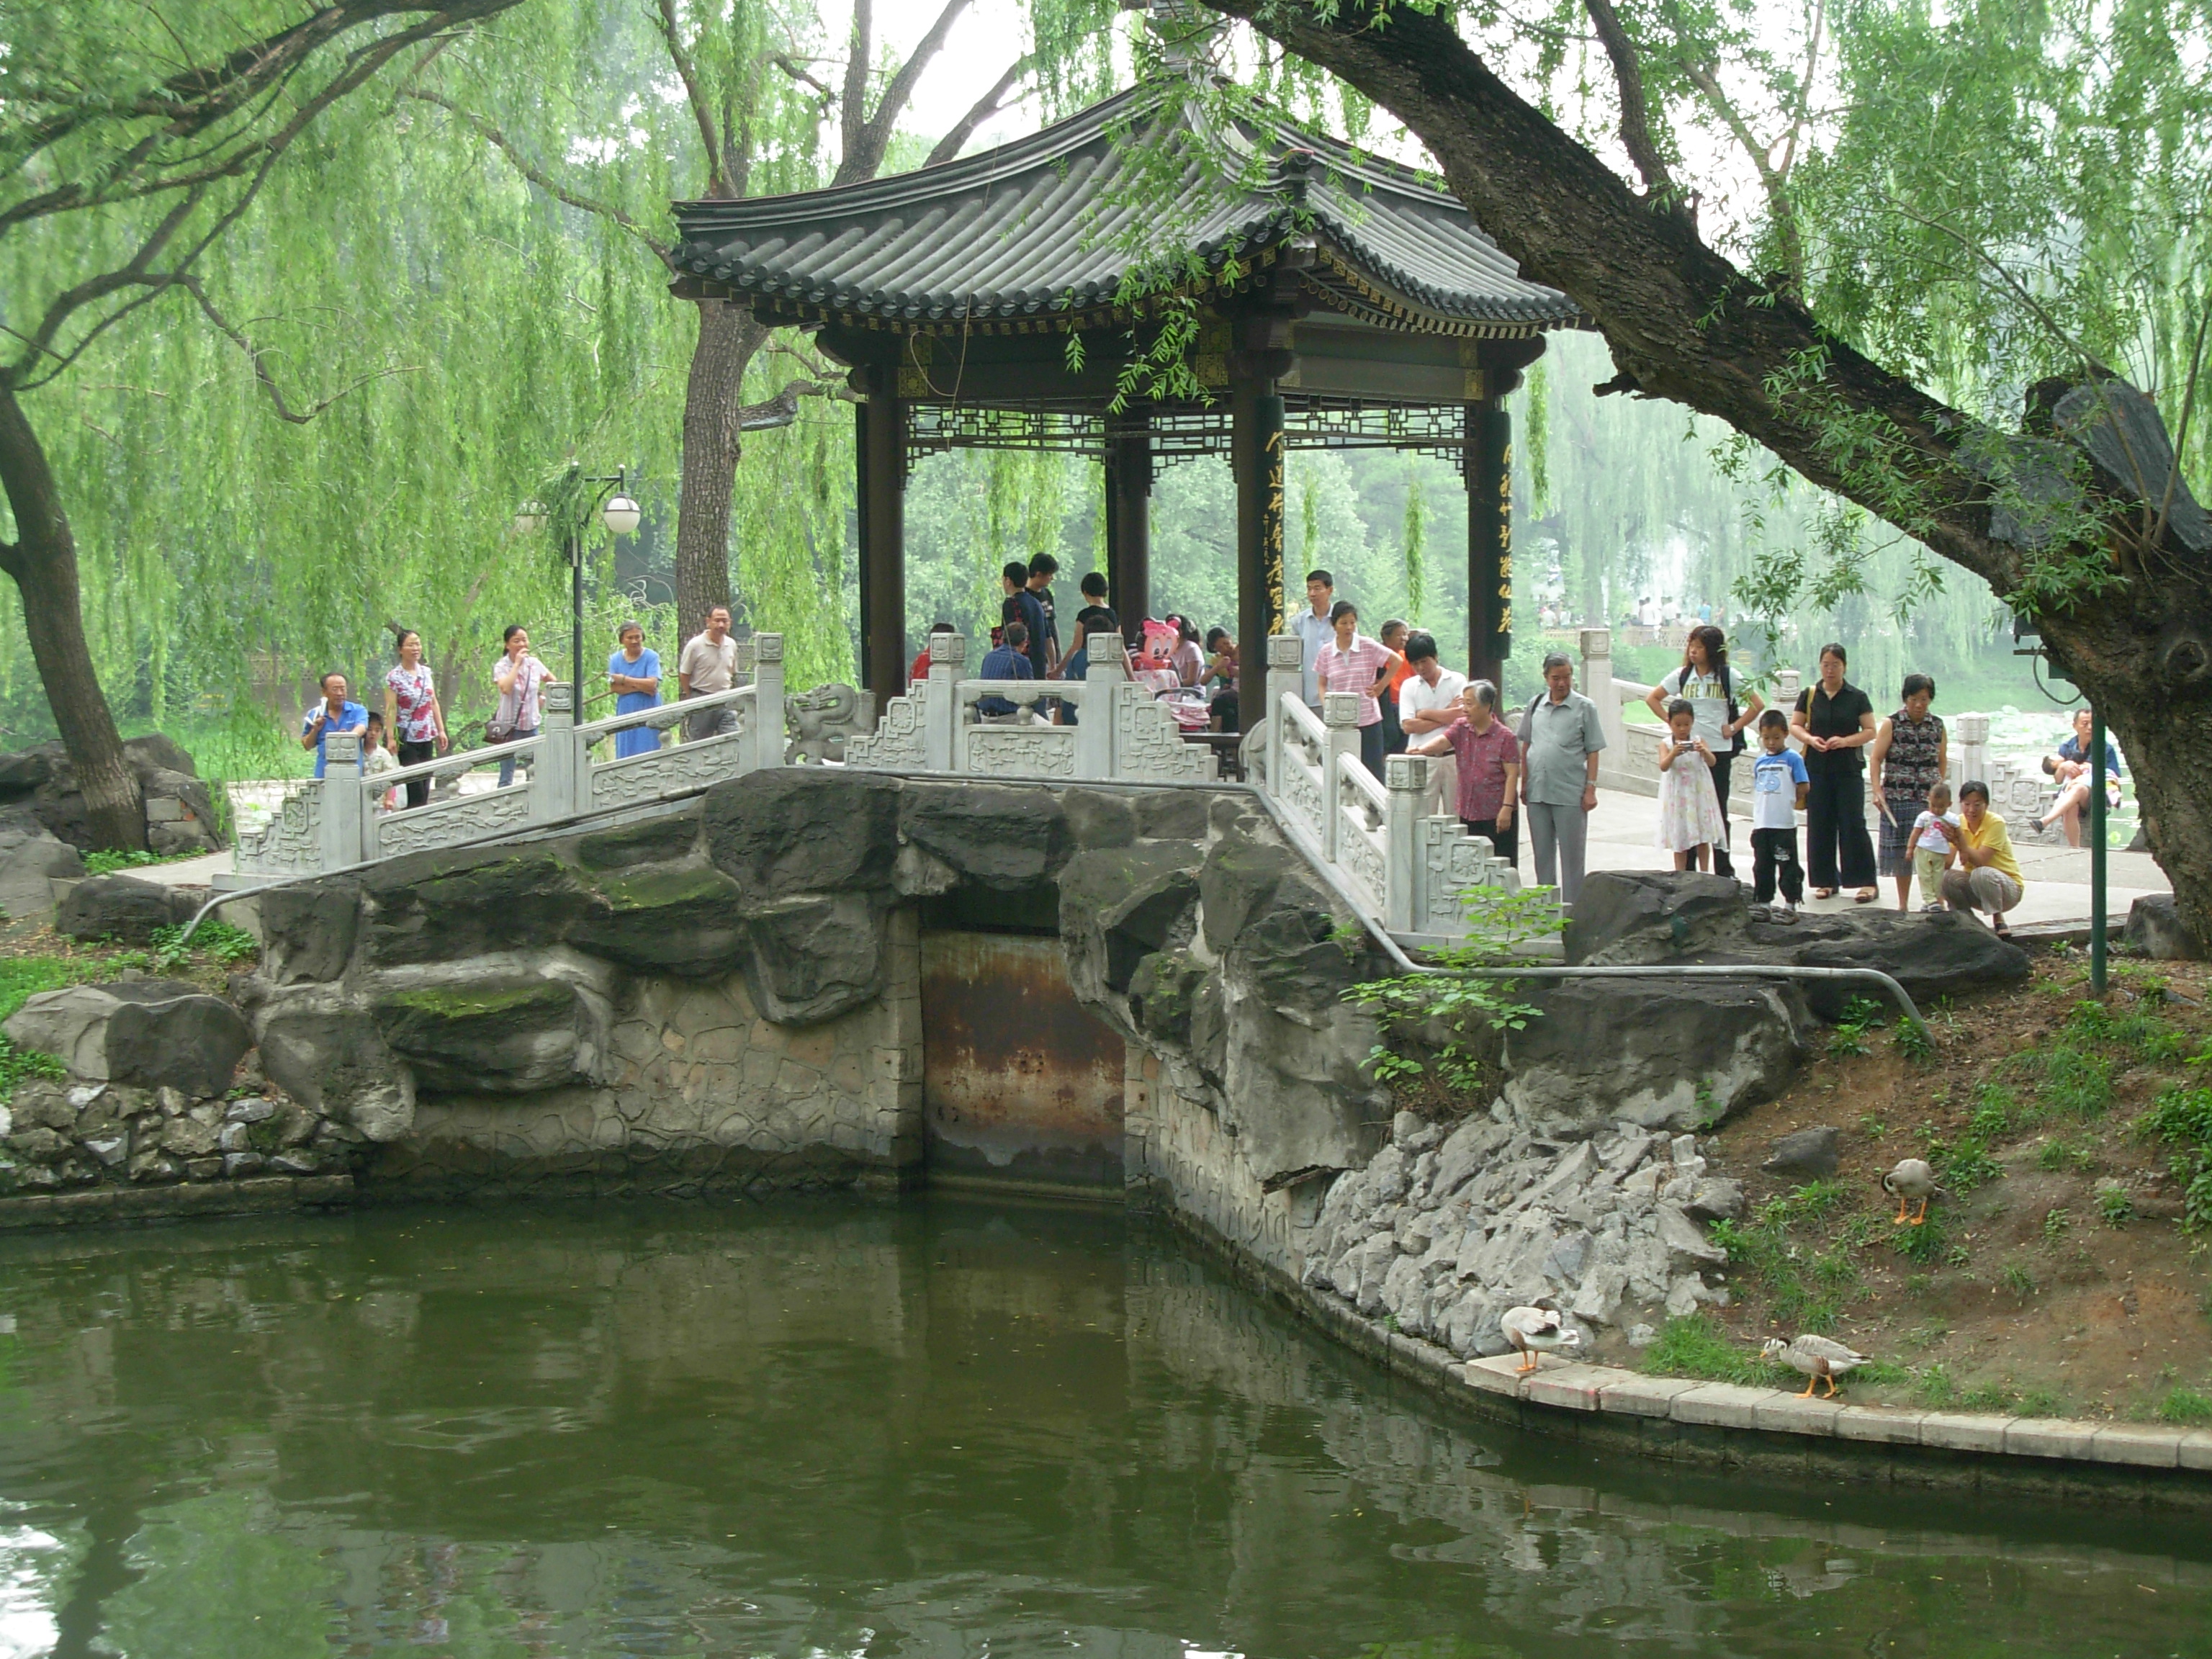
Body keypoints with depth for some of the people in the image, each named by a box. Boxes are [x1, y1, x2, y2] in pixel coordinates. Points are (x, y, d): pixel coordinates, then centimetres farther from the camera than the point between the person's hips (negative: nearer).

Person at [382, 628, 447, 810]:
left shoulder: (426, 672, 10)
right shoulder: (394, 677, -8)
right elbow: (390, 709, -12)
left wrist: (441, 730, 13)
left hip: (427, 737, 6)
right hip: (407, 739, -6)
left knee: (425, 789, 5)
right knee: (416, 790, -10)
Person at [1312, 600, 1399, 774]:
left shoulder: (1368, 646, -3)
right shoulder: (1326, 652, 4)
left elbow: (1396, 661, 3)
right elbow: (1322, 684, 12)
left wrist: (1381, 687, 2)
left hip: (1368, 719, -2)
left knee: (1373, 770, 1)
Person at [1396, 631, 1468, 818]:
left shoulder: (1457, 681, 3)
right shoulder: (1409, 686, 6)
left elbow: (1462, 716, -11)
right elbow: (1408, 726, -6)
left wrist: (1426, 714, -4)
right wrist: (1446, 715, -7)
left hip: (1454, 758, -1)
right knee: (1423, 817, 0)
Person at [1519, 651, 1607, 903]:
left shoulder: (1585, 707, -1)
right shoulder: (1535, 705, 10)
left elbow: (1593, 752, -2)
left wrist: (1590, 788, -8)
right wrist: (1524, 784, 10)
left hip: (1570, 795, -4)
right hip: (1537, 793, 4)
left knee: (1572, 856, 1)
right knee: (1542, 854, 12)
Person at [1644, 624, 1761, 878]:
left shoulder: (1728, 676, 0)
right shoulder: (1682, 676, 6)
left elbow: (1757, 705, 1)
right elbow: (1653, 699, 15)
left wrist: (1734, 727, -4)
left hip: (1719, 752, -2)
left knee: (1718, 811, 4)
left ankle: (1723, 871, 10)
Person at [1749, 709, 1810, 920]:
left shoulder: (1792, 758, -6)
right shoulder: (1760, 762, 11)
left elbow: (1804, 788, -7)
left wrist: (1788, 801, 3)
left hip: (1784, 824, -6)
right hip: (1761, 823, 6)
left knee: (1788, 866, 0)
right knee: (1762, 866, 11)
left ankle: (1790, 904, 4)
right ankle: (1763, 902, 19)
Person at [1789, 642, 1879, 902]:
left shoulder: (1857, 697, 1)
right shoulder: (1809, 695, 6)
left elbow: (1870, 731, 0)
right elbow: (1795, 726, 9)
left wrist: (1845, 741, -15)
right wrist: (1810, 739, -12)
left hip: (1849, 769, -2)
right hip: (1817, 767, 2)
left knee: (1853, 824, -6)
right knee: (1820, 825, 4)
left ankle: (1865, 881, -4)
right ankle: (1826, 880, 12)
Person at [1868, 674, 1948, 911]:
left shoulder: (1938, 727, 8)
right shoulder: (1892, 724, 0)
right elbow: (1875, 758, -3)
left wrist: (1940, 790, 15)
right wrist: (1877, 791, -12)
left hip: (1931, 799, 1)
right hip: (1898, 799, -1)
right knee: (1902, 852, 3)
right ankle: (1903, 904, 13)